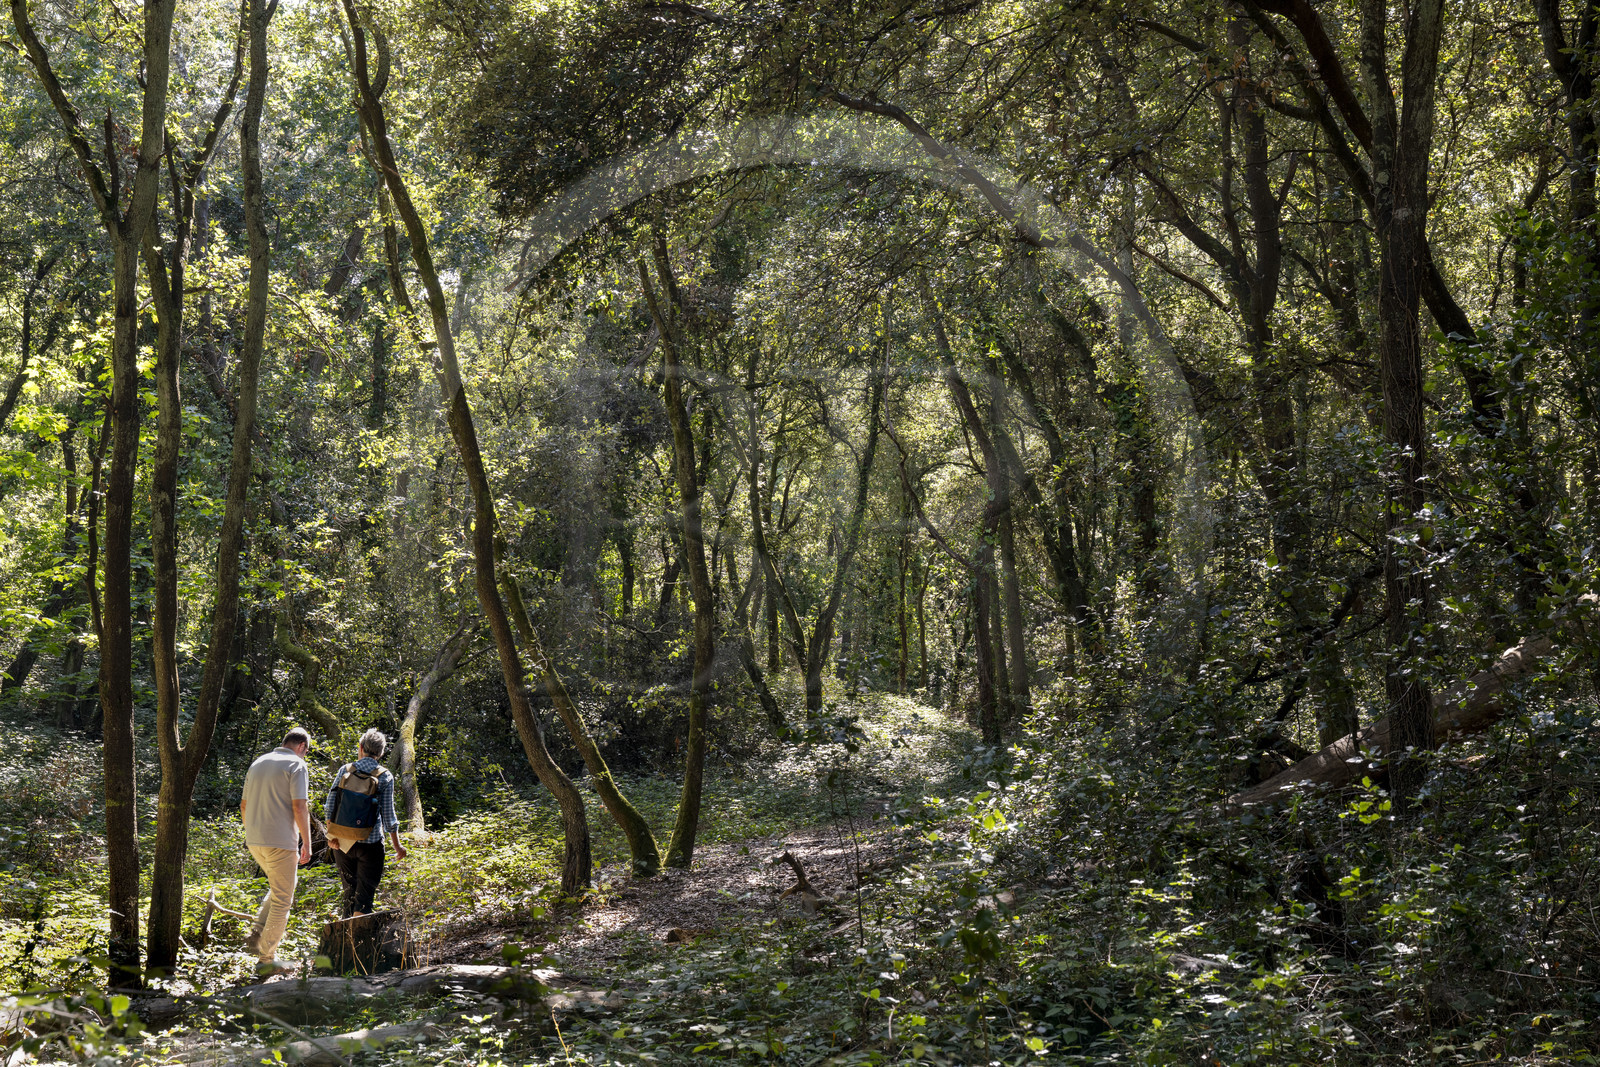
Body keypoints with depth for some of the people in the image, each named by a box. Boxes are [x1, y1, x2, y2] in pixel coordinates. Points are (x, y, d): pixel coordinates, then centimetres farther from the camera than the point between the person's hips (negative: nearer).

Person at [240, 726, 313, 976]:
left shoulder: (258, 763, 14)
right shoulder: (296, 765, -8)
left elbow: (244, 804, 17)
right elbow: (299, 807, -15)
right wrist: (306, 843, -9)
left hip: (254, 840, 7)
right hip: (280, 841, -7)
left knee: (278, 888, 26)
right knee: (282, 900, 3)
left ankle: (257, 935, 13)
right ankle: (266, 959, 4)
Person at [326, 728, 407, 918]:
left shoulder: (346, 770, 2)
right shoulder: (385, 777, -4)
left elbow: (331, 804, 1)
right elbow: (388, 815, -4)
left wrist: (331, 835, 10)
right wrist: (397, 846, 4)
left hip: (343, 842, 3)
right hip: (370, 843, -3)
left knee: (350, 890, 16)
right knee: (364, 894, -1)